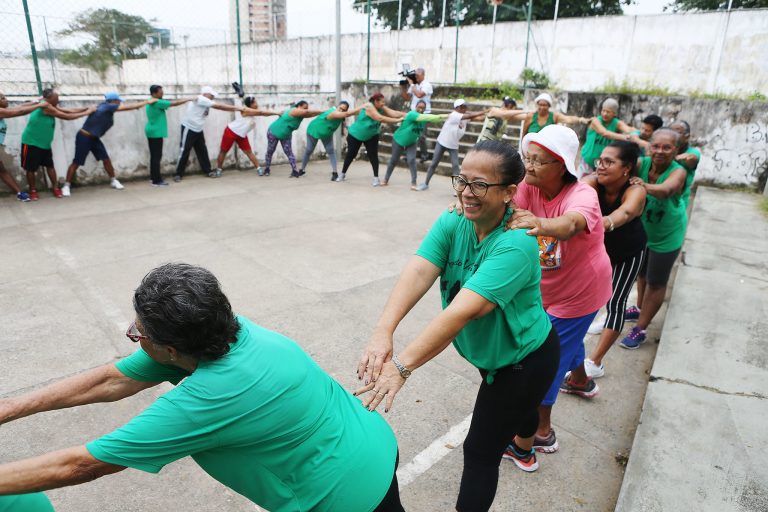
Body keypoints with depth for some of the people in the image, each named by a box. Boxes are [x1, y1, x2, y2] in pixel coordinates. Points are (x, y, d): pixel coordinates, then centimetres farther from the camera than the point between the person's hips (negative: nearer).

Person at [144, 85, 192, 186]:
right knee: (157, 156, -7)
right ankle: (156, 180, -5)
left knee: (154, 156, 15)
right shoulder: (157, 102, -17)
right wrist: (188, 99, -8)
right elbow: (174, 104, -15)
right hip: (156, 133, -10)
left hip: (152, 132, 10)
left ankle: (154, 177, 22)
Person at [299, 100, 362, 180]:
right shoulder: (333, 113, -43)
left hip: (327, 134, 6)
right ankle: (302, 170, 23)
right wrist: (361, 107, -55)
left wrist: (362, 110, -39)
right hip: (314, 131, -6)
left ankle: (334, 172, -10)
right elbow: (347, 114, -54)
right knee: (309, 150, 7)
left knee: (331, 151, -6)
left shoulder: (342, 113, -18)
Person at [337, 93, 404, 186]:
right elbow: (381, 118, -41)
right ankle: (342, 174, 22)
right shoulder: (369, 107, -31)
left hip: (371, 136, 5)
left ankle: (376, 178, -2)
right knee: (351, 154, 5)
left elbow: (393, 113, -23)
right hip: (356, 134, -5)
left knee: (373, 155, -6)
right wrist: (398, 120, -42)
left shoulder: (382, 108, -10)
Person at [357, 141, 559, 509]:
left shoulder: (515, 245, -35)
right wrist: (383, 332, -45)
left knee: (480, 452, 2)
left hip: (525, 360, -7)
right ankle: (523, 451, 69)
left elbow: (464, 310, -44)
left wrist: (402, 365, -50)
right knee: (514, 402, 36)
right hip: (489, 352, 8)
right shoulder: (452, 223, -16)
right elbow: (417, 272, -30)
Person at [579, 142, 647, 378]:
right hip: (599, 245, 3)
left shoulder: (635, 191, -34)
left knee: (615, 302, -4)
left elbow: (625, 213, -57)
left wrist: (603, 223, -80)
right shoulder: (593, 181, -27)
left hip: (628, 252, -3)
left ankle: (594, 363, 3)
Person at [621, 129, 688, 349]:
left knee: (656, 282, 5)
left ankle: (640, 330, 16)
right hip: (642, 230, 5)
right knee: (641, 272, 23)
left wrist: (646, 186, -69)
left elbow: (665, 190, -48)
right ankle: (639, 309, 47)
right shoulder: (642, 164, -17)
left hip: (667, 236, -4)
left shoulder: (678, 172, -27)